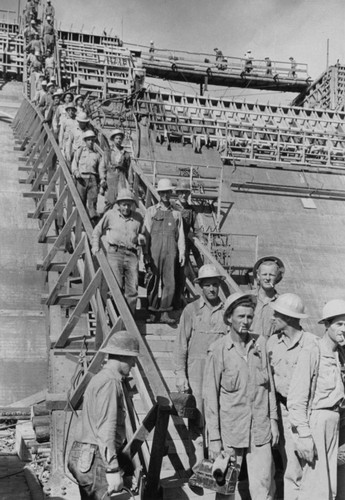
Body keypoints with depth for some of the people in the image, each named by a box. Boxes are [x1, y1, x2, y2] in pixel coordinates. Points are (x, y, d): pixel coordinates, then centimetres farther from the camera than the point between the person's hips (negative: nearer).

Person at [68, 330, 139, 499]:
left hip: (83, 455, 10)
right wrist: (112, 470, -22)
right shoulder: (110, 382, -14)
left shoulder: (99, 378, 17)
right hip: (96, 459, -10)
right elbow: (106, 428, -21)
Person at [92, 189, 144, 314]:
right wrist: (95, 246, 8)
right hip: (115, 252, -2)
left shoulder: (138, 217, 12)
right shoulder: (110, 215, 6)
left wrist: (141, 238, 3)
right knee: (117, 287, -11)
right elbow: (97, 231, 17)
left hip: (132, 254, 2)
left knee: (132, 289, -1)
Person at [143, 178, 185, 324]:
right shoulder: (151, 211, 10)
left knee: (170, 282, -3)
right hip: (155, 250, -2)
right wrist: (146, 253, -1)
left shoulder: (176, 213, 17)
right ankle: (152, 312, 8)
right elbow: (146, 233, 6)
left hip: (170, 251, 2)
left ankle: (165, 313, 3)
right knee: (154, 281, -1)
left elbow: (180, 234, 14)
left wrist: (182, 252, 4)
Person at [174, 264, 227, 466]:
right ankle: (198, 465, 8)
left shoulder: (226, 311, 7)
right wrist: (180, 374, -3)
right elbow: (181, 344, 3)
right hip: (197, 372, -1)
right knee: (197, 421, 0)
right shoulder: (191, 310, 3)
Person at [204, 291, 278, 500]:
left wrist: (273, 420, 9)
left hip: (260, 429, 3)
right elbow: (210, 395, -6)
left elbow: (269, 385, 11)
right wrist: (214, 437, -6)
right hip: (230, 430, -2)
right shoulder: (218, 350, -8)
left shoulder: (260, 345, 3)